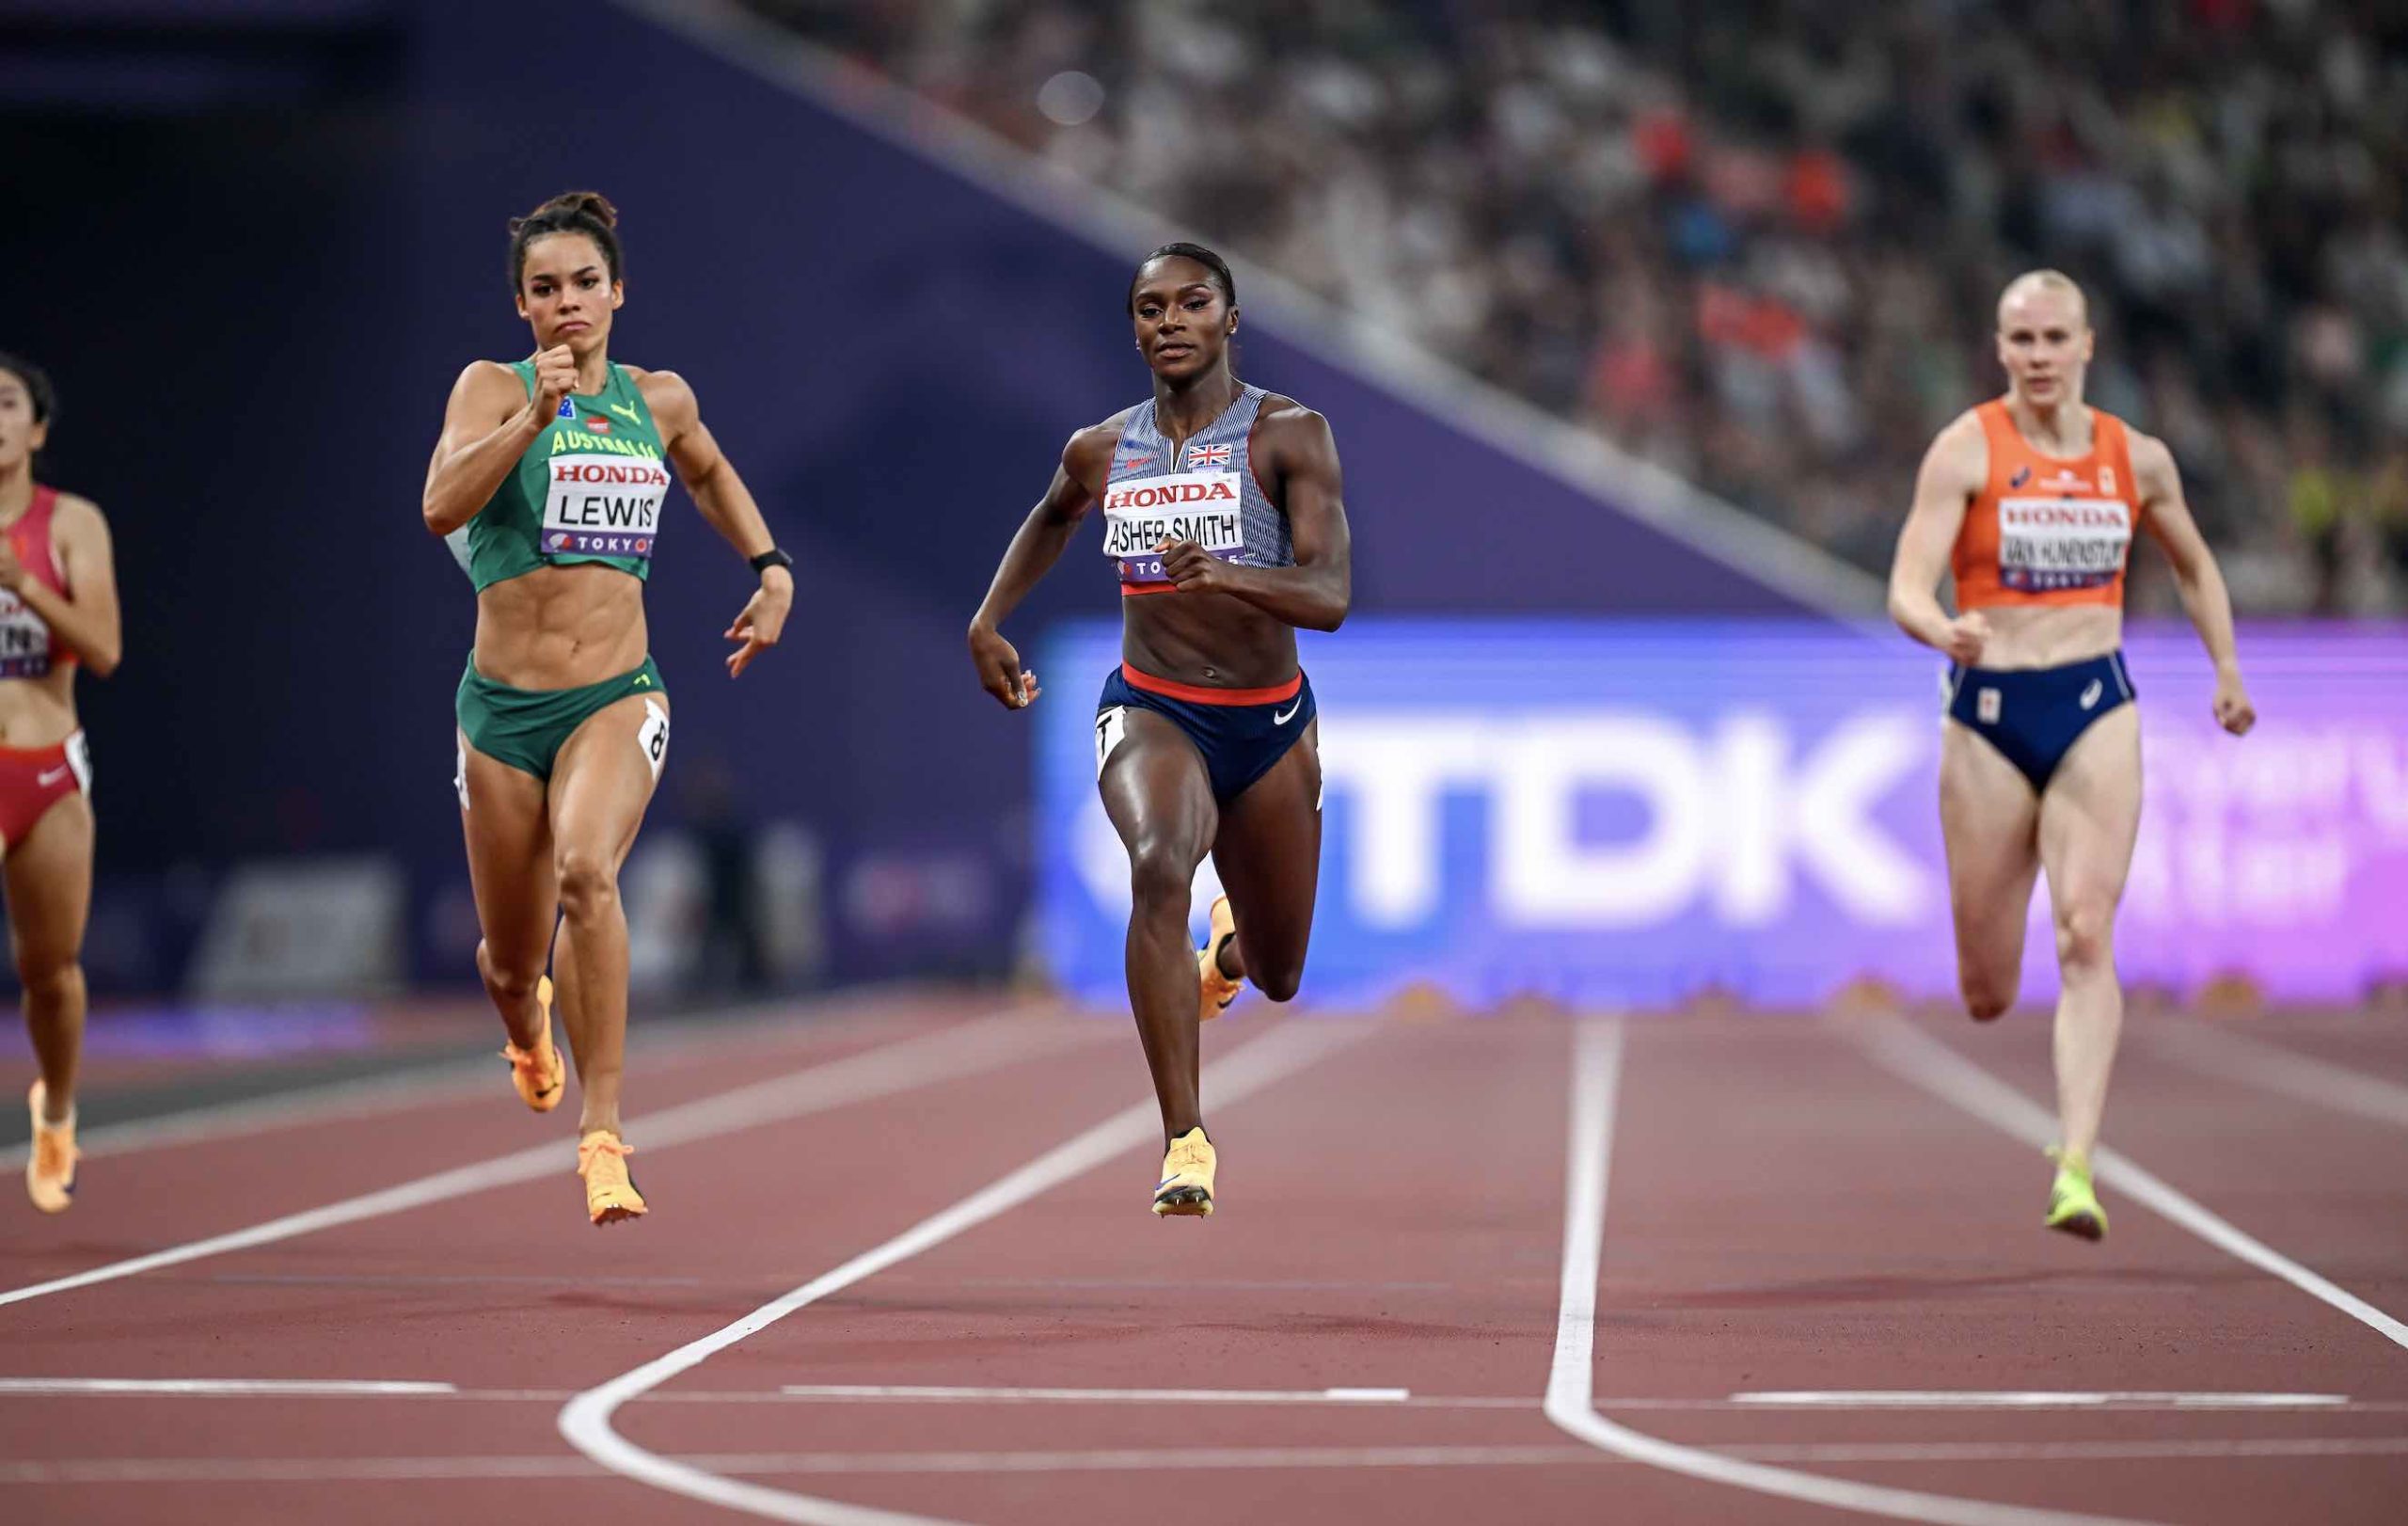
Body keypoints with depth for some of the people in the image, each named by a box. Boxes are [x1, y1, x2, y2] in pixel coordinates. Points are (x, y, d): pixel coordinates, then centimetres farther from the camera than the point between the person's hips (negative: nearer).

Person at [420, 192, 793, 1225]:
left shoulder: (660, 400, 7)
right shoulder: (493, 388, -3)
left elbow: (708, 472, 31)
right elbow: (440, 508, -20)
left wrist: (770, 567, 19)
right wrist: (536, 416, -28)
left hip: (617, 696, 0)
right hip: (503, 704, 0)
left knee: (587, 869, -31)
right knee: (511, 960, 11)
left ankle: (603, 1132, -29)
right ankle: (528, 1028, 51)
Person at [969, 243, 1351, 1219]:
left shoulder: (1290, 435, -10)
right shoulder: (1100, 452, 2)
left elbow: (1330, 596, -21)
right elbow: (1050, 520, 27)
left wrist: (1225, 574, -38)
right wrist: (987, 623, 17)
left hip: (1270, 722, 0)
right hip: (1150, 709, 0)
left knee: (1277, 978, 15)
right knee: (1159, 866, -34)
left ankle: (1230, 941, 57)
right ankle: (1185, 1140, -36)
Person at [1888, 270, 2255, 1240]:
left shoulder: (2137, 459, 6)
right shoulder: (1967, 450, -5)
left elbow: (2194, 566, 25)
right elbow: (1906, 592, -14)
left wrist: (2227, 668, 16)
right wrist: (1945, 632, -35)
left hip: (2098, 710, 1)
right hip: (1989, 713, -1)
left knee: (2087, 938, -18)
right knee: (1986, 997, 6)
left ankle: (2076, 1171, -23)